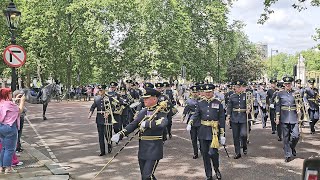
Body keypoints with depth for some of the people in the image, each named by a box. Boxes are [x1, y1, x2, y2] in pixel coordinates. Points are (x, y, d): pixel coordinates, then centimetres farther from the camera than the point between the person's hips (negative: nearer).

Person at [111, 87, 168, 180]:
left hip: (154, 149, -7)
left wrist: (147, 123, -23)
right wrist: (120, 135, -5)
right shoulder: (143, 112, 10)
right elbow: (133, 124, 7)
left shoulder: (161, 112, -10)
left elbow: (162, 124, -30)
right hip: (142, 148, 7)